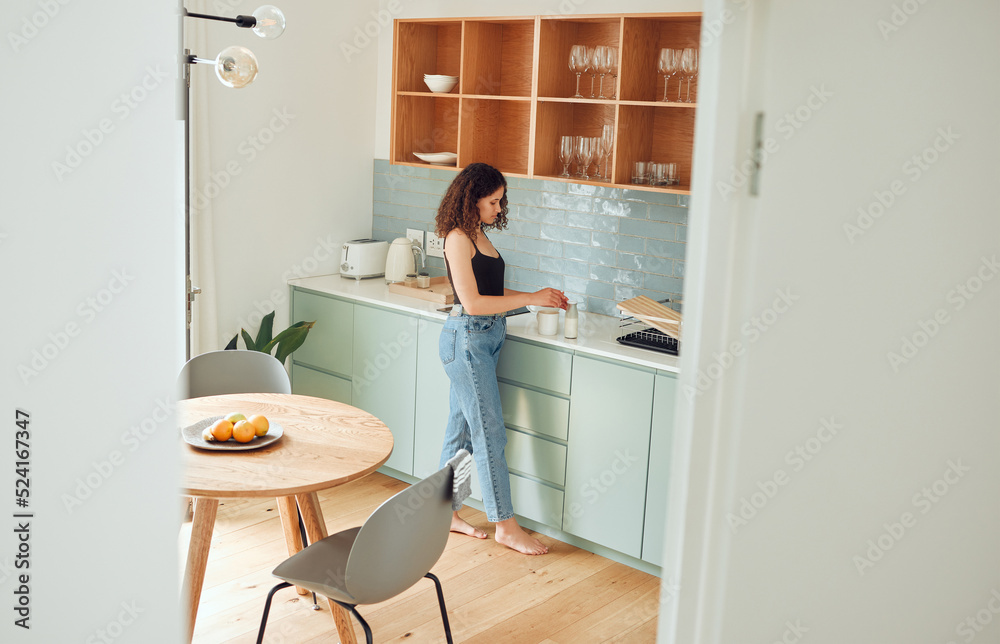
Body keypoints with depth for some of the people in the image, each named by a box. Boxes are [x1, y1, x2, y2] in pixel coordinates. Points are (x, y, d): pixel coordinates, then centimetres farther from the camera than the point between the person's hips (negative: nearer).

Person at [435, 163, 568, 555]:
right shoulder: (458, 239, -16)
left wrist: (538, 297, 7)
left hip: (485, 338, 9)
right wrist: (530, 299, -17)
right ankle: (506, 526, 5)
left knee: (461, 430, 14)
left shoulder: (478, 235, 12)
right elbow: (472, 302, -20)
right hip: (466, 339, -9)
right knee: (490, 434, -4)